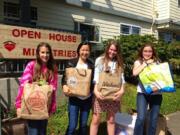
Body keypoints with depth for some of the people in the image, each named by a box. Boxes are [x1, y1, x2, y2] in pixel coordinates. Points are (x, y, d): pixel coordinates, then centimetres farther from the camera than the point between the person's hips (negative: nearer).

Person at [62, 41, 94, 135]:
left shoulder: (92, 65, 5)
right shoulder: (71, 63, -2)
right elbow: (65, 77, -1)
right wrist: (64, 86, -21)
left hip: (87, 99, 3)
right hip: (74, 98, -2)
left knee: (83, 124, 15)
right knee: (72, 125, 0)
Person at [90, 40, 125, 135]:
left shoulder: (119, 63, 11)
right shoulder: (100, 60, 1)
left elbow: (121, 77, 5)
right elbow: (96, 76, -7)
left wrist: (122, 90, -11)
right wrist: (96, 90, -19)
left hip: (113, 95, 3)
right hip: (100, 94, -3)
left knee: (111, 120, 13)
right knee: (96, 120, 0)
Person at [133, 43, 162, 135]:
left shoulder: (157, 62, 10)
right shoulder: (138, 62, 5)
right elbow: (135, 73, -15)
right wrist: (146, 63, -10)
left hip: (156, 94, 3)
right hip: (143, 93, -2)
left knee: (154, 119, 9)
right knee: (141, 118, -11)